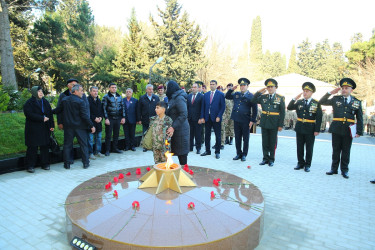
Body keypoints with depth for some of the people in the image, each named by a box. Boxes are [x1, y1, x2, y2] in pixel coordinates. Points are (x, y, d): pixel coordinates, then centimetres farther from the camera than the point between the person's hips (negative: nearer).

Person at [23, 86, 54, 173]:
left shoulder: (45, 102, 12)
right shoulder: (29, 103, -4)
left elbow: (50, 114, 11)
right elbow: (29, 114, -16)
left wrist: (52, 125, 3)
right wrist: (42, 119, -20)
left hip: (45, 128, 5)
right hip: (33, 129, -5)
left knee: (45, 146, 7)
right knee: (32, 147, -1)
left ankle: (45, 164, 17)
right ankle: (30, 166, 8)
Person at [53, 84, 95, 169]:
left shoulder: (64, 100, 3)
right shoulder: (80, 102, -12)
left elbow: (57, 110, 10)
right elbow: (85, 116, -16)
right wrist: (91, 126, -10)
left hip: (68, 126, 4)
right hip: (80, 126, -4)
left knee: (67, 145, 12)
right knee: (84, 145, 8)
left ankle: (67, 164, 15)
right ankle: (86, 163, 13)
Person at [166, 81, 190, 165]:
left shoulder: (179, 99, -15)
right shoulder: (172, 98, 14)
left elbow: (184, 115, -22)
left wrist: (173, 127, -25)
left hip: (180, 130, -9)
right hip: (174, 130, 9)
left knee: (182, 154, -1)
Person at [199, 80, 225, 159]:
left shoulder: (221, 94, 0)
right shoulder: (206, 95, 11)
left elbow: (223, 107, -4)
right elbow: (203, 107, 10)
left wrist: (219, 116, -13)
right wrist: (202, 117, 1)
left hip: (216, 118, -3)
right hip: (207, 118, 4)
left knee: (218, 135, 3)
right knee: (207, 135, 9)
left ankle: (217, 152, 14)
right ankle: (207, 150, 21)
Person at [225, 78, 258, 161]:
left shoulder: (251, 96, -4)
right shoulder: (236, 94, 9)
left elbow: (255, 110, -4)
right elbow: (227, 96, 22)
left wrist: (252, 120, -9)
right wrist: (231, 89, 6)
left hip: (246, 121, -4)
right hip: (236, 120, 4)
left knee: (245, 139, 6)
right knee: (237, 138, 11)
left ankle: (244, 155, 18)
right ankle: (238, 154, 22)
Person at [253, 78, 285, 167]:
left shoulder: (281, 98, -2)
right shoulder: (263, 97, 5)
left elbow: (282, 113, -3)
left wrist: (280, 125, -7)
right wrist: (259, 92, -2)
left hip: (274, 124, -2)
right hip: (264, 123, 3)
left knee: (272, 142, 8)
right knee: (265, 142, 9)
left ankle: (271, 159, 20)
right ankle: (265, 158, 21)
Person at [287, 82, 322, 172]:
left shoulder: (316, 103, -5)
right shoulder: (299, 102, 5)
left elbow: (319, 118, -7)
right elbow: (289, 108, -3)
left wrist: (317, 130, -12)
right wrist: (294, 99, -13)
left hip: (310, 129, -3)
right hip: (300, 128, 3)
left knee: (309, 148, 7)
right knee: (299, 147, 11)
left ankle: (307, 165, 19)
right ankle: (300, 163, 24)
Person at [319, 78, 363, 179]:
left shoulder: (357, 102, 6)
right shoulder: (336, 99, 6)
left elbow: (359, 119, 5)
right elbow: (321, 102, 4)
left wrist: (359, 132, -2)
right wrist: (330, 93, -4)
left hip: (348, 130, 0)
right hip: (336, 129, 0)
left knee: (346, 151, 7)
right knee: (336, 150, 8)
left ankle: (344, 170, 18)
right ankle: (334, 169, 18)